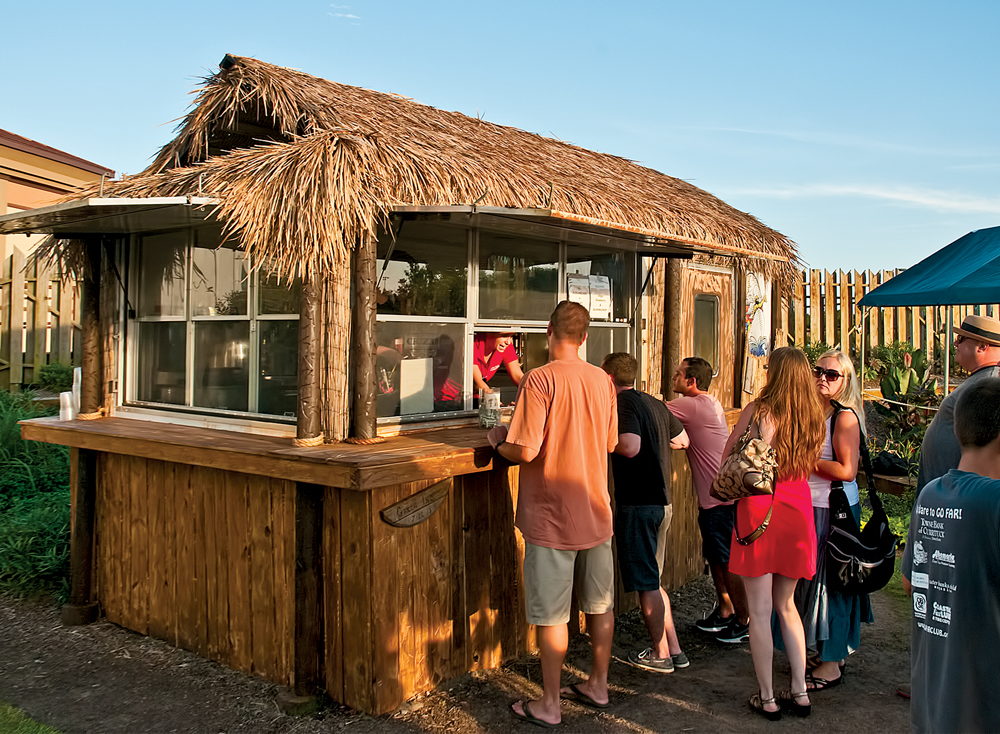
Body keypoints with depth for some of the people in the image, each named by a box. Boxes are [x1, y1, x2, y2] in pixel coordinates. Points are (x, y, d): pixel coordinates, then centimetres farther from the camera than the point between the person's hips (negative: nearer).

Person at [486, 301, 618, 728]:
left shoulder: (540, 379, -17)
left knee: (551, 615, 5)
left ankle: (549, 704, 16)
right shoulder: (603, 380, 1)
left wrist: (497, 440, -2)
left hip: (552, 517, -6)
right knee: (600, 605, 17)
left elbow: (525, 451, -22)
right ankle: (598, 685, 32)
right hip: (596, 512, 6)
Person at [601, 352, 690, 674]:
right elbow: (682, 440, 22)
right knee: (651, 580, 18)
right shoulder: (654, 403, 12)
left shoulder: (623, 403, -13)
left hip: (637, 504, -9)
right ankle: (674, 649, 22)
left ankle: (660, 654, 14)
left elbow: (630, 447, -28)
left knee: (647, 584, 3)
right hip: (661, 501, 9)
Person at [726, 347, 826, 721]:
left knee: (760, 611, 5)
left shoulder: (757, 410, -10)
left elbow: (728, 455, 1)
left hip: (758, 511, -5)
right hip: (797, 510, 5)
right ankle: (800, 692, 23)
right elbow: (810, 465, 12)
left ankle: (767, 699, 12)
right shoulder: (814, 416, 2)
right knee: (785, 605, 20)